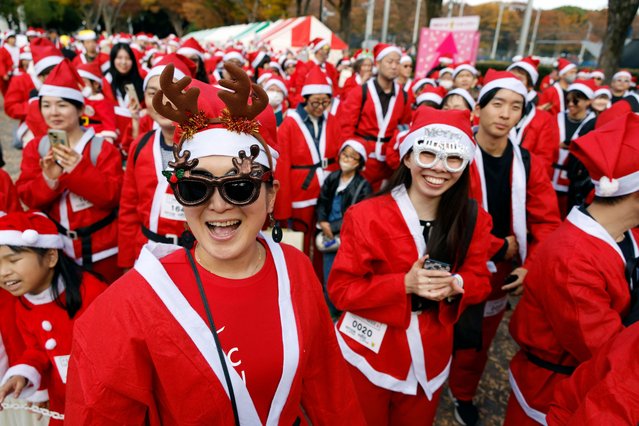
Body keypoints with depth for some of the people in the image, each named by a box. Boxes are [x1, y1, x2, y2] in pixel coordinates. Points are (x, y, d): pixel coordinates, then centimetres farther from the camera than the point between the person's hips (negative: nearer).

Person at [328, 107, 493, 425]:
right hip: (369, 353, -3)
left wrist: (456, 286, -23)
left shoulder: (473, 219, -7)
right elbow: (340, 288, -16)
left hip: (429, 357, 4)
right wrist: (404, 284, -30)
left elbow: (479, 279, 1)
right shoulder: (366, 216, -20)